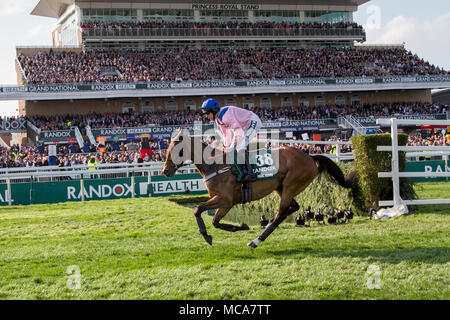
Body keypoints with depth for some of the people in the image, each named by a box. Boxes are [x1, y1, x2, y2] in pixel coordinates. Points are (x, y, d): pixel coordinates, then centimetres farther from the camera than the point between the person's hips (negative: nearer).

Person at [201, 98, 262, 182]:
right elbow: (226, 133, 13)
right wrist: (226, 146, 3)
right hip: (246, 126, 11)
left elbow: (238, 129, -28)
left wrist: (232, 147, -26)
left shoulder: (225, 115, -27)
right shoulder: (217, 119, 6)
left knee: (241, 147, -21)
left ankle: (250, 174, -22)